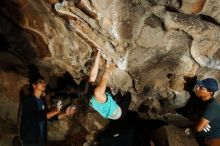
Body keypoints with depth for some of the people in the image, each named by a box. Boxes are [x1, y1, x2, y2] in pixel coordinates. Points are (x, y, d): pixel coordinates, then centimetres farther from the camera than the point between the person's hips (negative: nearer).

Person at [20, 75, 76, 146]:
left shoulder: (42, 101, 9)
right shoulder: (27, 100, -13)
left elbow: (49, 116, 11)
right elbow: (37, 117, -24)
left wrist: (66, 114, 0)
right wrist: (55, 111, -29)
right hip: (30, 139, -7)